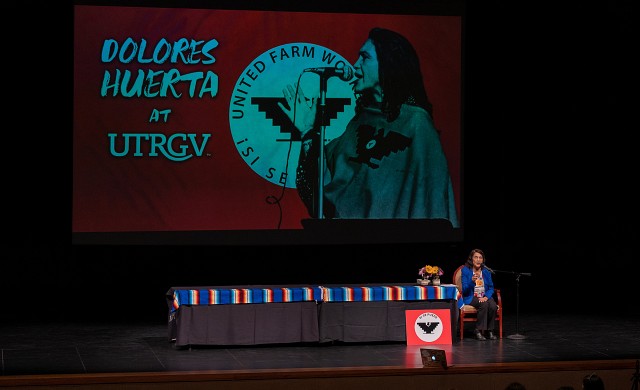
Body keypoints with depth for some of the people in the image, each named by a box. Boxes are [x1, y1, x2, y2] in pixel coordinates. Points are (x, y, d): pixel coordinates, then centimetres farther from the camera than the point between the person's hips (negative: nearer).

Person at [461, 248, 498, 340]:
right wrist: (472, 281, -28)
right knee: (484, 305, -34)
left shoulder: (486, 271, 7)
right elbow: (465, 290, -9)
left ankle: (489, 330, -12)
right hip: (471, 297, -4)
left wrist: (486, 297, -12)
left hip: (485, 297, 4)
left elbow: (491, 288, 9)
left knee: (493, 306, -29)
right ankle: (479, 331, -24)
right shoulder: (465, 270, -5)